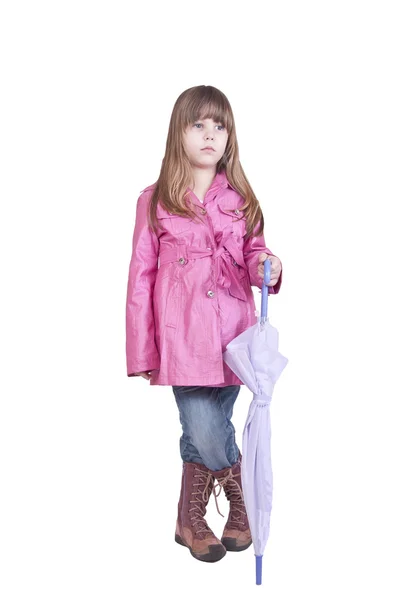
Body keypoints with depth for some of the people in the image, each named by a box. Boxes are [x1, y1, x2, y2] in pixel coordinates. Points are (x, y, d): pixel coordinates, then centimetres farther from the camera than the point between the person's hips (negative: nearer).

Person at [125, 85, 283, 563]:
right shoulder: (155, 201, 1)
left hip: (232, 332, 3)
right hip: (182, 335, -2)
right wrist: (142, 353, 0)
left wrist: (266, 266, -13)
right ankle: (247, 503, 20)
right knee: (208, 435, -7)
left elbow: (252, 253, 14)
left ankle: (191, 521, 31)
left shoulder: (239, 199, 8)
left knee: (204, 435, 9)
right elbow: (141, 276, 2)